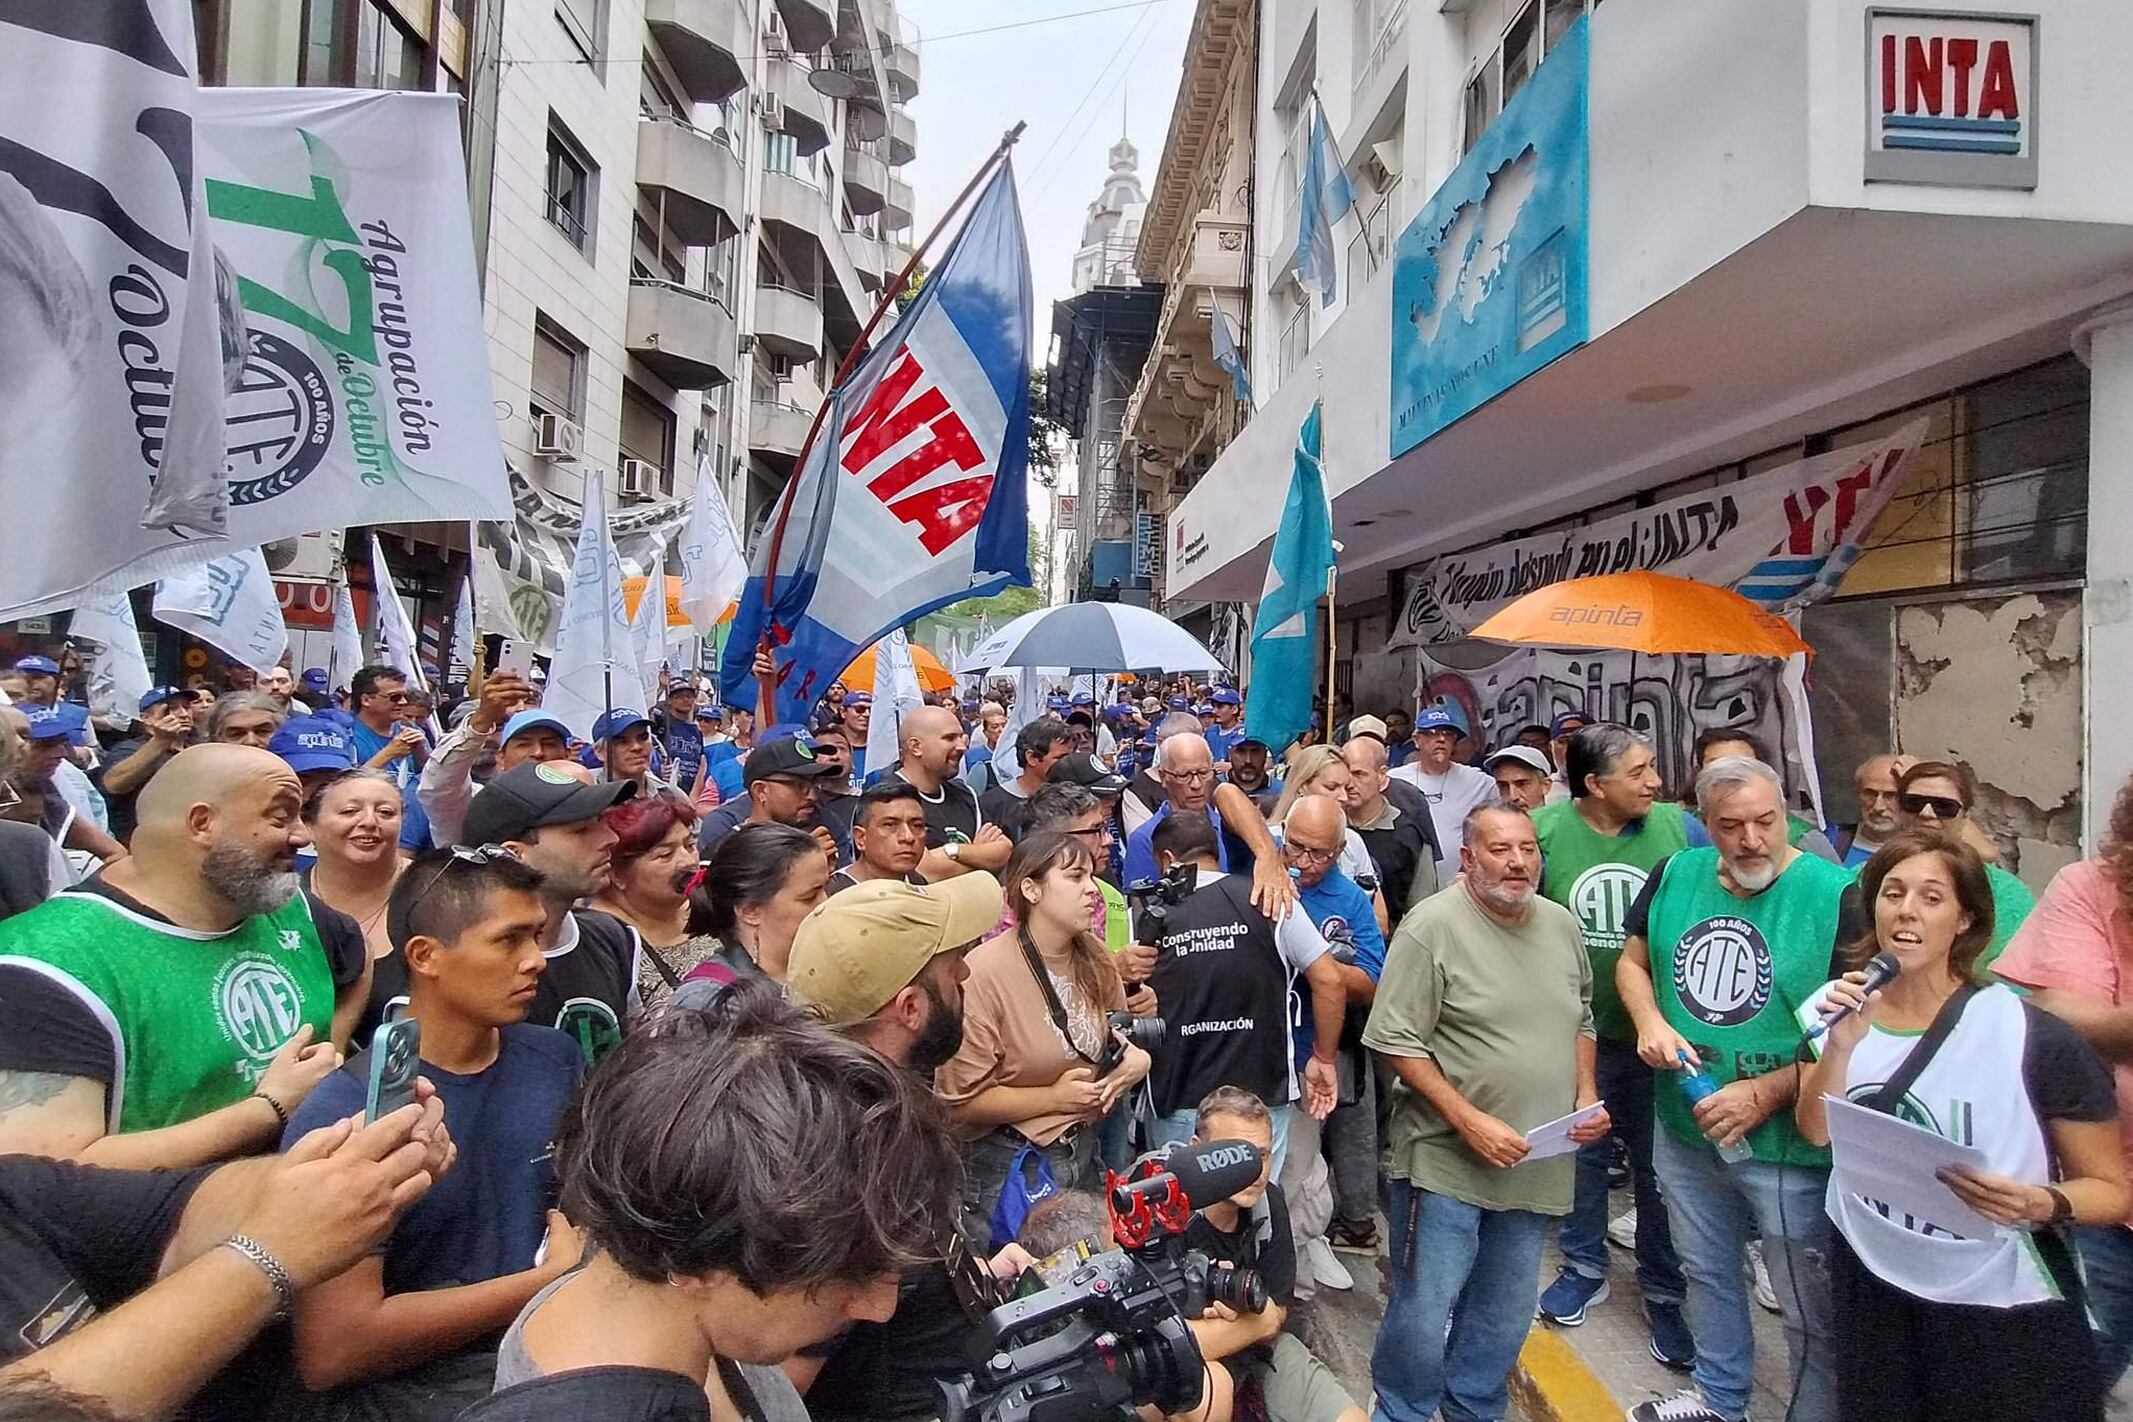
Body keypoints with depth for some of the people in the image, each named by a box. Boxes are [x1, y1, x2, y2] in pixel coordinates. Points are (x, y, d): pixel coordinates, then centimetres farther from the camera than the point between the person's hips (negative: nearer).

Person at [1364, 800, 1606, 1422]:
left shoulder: (1562, 925, 6)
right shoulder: (1432, 925, -15)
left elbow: (1581, 1020, 19)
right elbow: (1398, 1042, -16)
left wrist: (1587, 1096, 5)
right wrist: (1470, 1121, -19)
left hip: (1535, 1163, 6)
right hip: (1447, 1160, -6)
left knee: (1506, 1315, 19)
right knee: (1423, 1314, 2)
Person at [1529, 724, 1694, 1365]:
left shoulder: (1676, 827, -11)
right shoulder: (1547, 828, -12)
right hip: (1575, 1030, 0)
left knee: (1659, 1167, 13)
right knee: (1582, 1154, 18)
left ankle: (1664, 1293, 33)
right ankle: (1584, 1268, 38)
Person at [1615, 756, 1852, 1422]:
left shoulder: (1835, 895, -18)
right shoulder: (1675, 875, -3)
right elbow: (1633, 961, 10)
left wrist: (1766, 1093, -22)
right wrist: (1650, 1022, -9)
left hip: (1788, 1143, -5)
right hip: (1684, 1128, 5)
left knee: (1810, 1310, 11)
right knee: (1706, 1273, 25)